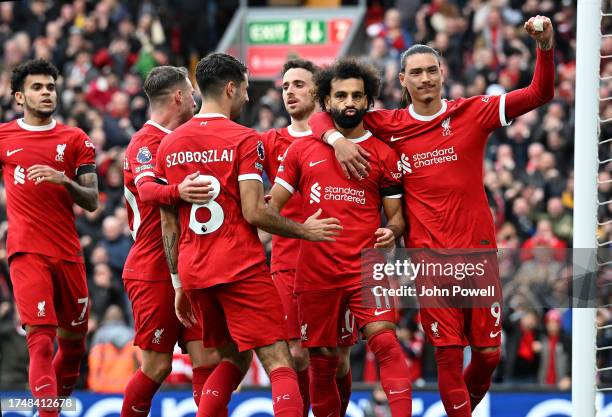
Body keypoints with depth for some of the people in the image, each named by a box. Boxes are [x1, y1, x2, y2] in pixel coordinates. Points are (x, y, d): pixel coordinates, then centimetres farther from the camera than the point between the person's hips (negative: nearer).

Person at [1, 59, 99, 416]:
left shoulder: (76, 139, 7)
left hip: (68, 253, 3)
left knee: (74, 343, 11)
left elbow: (92, 201, 1)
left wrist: (65, 181, -16)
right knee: (41, 341, -16)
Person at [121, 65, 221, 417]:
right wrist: (178, 191, -52)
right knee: (158, 365, -4)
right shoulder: (147, 141, -11)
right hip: (153, 272, -8)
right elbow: (147, 189, -31)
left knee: (208, 358, -2)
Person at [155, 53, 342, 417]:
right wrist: (304, 231, 0)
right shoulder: (244, 140, -7)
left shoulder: (169, 144, 11)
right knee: (279, 363, -7)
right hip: (241, 269, -6)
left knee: (233, 359, 21)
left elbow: (168, 224, 12)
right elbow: (254, 212, -14)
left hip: (192, 272, 6)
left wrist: (179, 284, 17)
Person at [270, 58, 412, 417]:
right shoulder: (302, 150, 8)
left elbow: (395, 215, 9)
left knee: (385, 340, -21)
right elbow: (271, 203, 10)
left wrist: (391, 233, -12)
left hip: (366, 266, -2)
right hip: (316, 273, 2)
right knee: (322, 359, 8)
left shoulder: (384, 154, 6)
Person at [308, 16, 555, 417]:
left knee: (489, 353, 4)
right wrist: (337, 139, -9)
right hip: (430, 256, -1)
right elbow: (322, 114, 12)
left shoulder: (473, 112, 3)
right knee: (449, 353, -6)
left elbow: (539, 94, -3)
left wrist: (545, 47, -18)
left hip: (478, 249, 1)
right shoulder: (389, 126, 5)